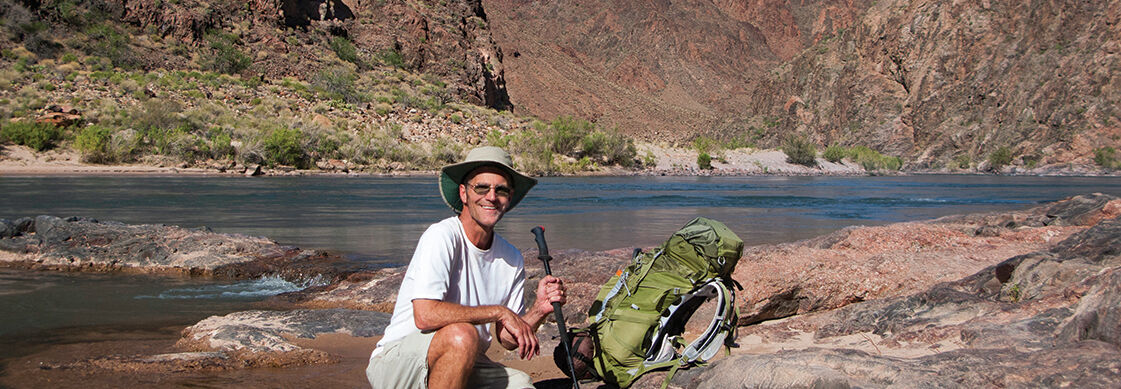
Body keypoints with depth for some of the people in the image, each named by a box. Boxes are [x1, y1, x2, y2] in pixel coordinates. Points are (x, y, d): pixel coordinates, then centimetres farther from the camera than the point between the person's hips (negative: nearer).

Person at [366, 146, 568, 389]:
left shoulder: (511, 259, 5)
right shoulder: (442, 236, -16)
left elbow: (508, 340, 9)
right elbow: (425, 315, -28)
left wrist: (539, 309, -11)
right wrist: (498, 312, -22)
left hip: (462, 366, 6)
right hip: (397, 359, -6)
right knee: (462, 335, -34)